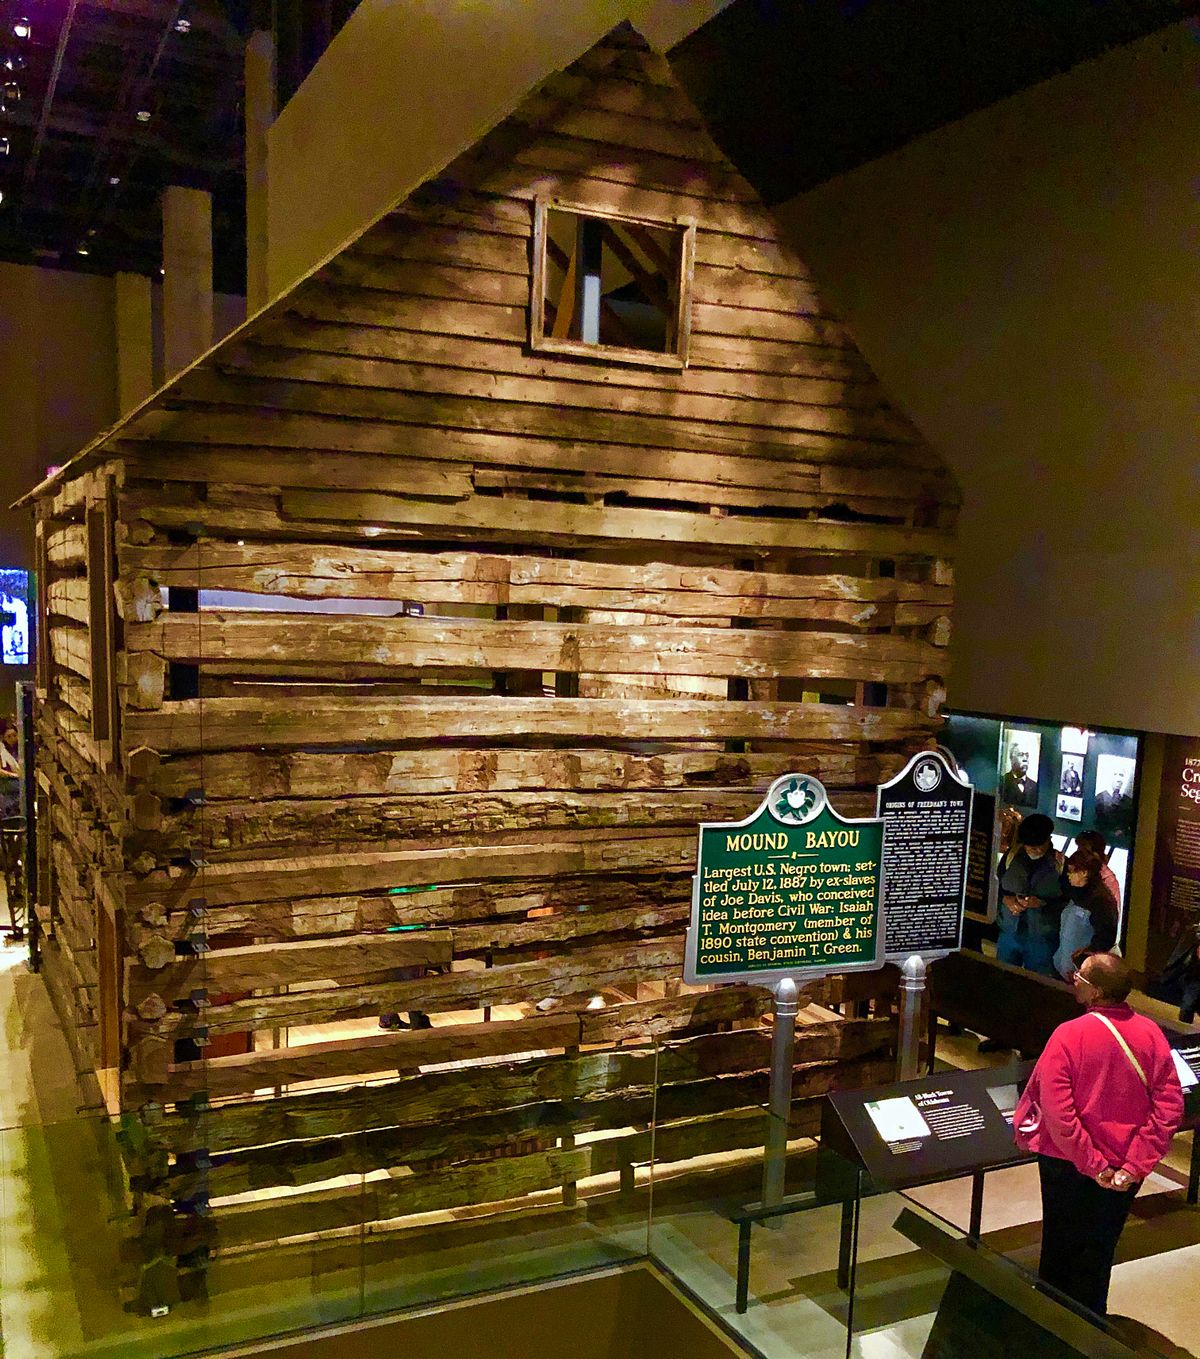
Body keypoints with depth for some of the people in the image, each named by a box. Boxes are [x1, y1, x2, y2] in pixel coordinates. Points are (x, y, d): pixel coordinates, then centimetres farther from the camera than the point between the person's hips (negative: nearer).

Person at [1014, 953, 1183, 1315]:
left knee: (1060, 1244, 20)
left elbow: (1056, 1110, -26)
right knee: (1099, 1246, 22)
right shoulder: (1151, 1033, -11)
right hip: (1124, 1169, 3)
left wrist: (1092, 1165, -17)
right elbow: (1170, 1105, -13)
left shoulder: (1069, 1035, -22)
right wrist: (1135, 1165, -12)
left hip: (1068, 1163, -3)